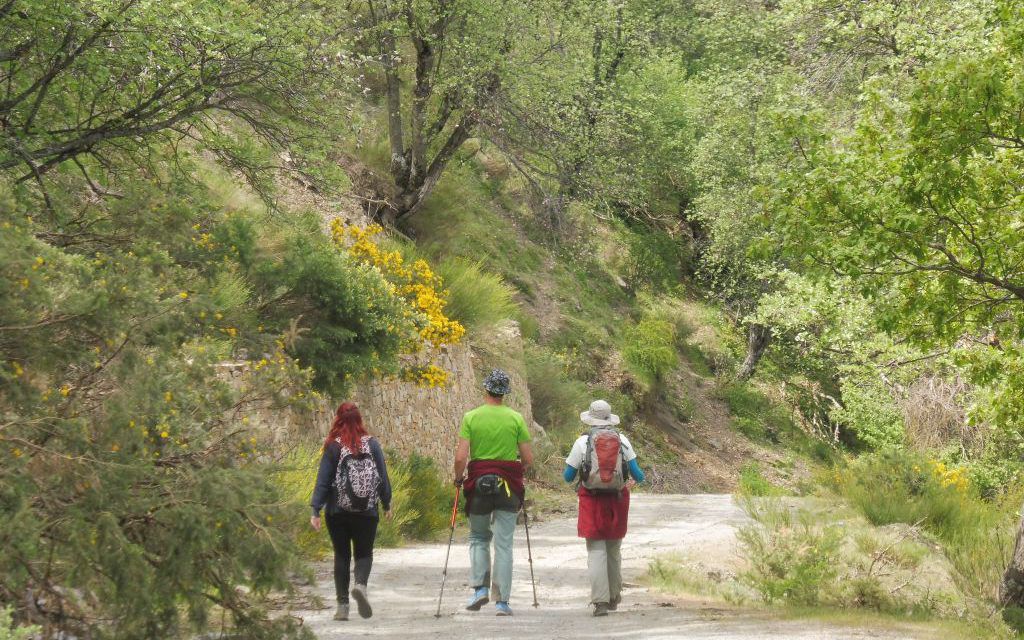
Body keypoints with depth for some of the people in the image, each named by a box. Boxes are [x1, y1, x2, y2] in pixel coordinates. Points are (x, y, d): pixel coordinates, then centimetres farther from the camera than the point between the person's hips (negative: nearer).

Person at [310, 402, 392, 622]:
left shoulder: (333, 447, -7)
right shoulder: (371, 444, -1)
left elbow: (323, 480, -8)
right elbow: (383, 477, 4)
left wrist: (315, 510, -6)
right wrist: (387, 504, 16)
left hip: (338, 512, -1)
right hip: (367, 513, 1)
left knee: (341, 555, 9)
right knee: (364, 553, 11)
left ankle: (342, 605, 5)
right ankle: (361, 584, -19)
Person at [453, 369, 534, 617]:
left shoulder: (471, 417, -4)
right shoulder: (515, 418, -2)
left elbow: (461, 457, -9)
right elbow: (528, 459, -1)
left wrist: (458, 479, 9)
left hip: (478, 484, 0)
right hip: (508, 485, 0)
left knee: (478, 538, 18)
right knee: (504, 543, 4)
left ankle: (480, 587, 2)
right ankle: (502, 601, 2)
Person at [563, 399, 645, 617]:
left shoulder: (582, 442, -5)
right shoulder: (622, 440, 1)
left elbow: (568, 477, 1)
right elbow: (637, 474, 2)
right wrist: (638, 479, 25)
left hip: (592, 501, -3)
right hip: (618, 500, 3)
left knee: (596, 551, -3)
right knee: (614, 550, 16)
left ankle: (600, 601, -14)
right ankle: (614, 597, 27)